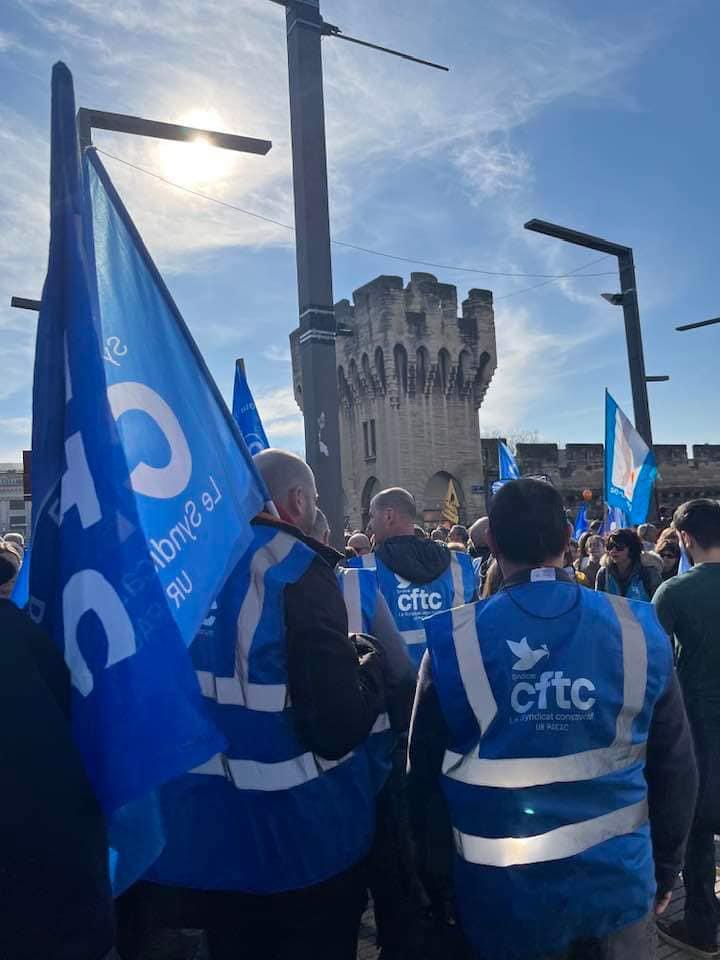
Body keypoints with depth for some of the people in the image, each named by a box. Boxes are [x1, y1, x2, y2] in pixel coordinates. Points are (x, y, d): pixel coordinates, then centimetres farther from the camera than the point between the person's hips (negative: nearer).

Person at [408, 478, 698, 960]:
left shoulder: (453, 639, -16)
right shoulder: (639, 629, -11)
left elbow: (426, 770, -6)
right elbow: (675, 766, 0)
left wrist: (433, 875, 10)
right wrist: (666, 865, 16)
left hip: (505, 890, -1)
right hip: (618, 880, 2)